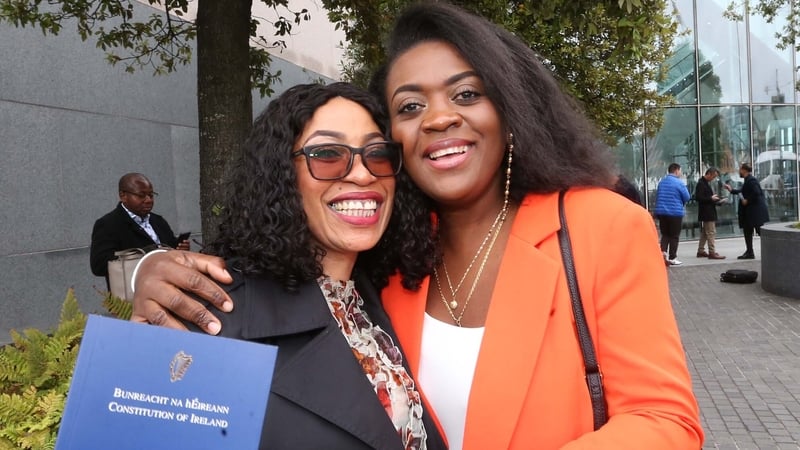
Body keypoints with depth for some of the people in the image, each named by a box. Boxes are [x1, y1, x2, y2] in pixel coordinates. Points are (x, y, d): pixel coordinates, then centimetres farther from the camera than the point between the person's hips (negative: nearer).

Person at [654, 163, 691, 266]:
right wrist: (680, 202, 14)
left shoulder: (661, 182, 6)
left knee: (665, 234, 14)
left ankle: (663, 251, -7)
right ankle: (672, 258, 8)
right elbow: (686, 197, -6)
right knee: (674, 236, 5)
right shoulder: (679, 183, -11)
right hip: (675, 212, -5)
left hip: (661, 212, 5)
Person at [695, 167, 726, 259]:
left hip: (708, 212, 11)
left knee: (704, 232, 14)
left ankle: (701, 251, 21)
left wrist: (714, 199, 9)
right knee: (711, 232, -9)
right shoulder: (701, 183, -15)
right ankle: (712, 253, -7)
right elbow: (698, 197, -22)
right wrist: (711, 198, -18)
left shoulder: (706, 183, 16)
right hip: (706, 212, -11)